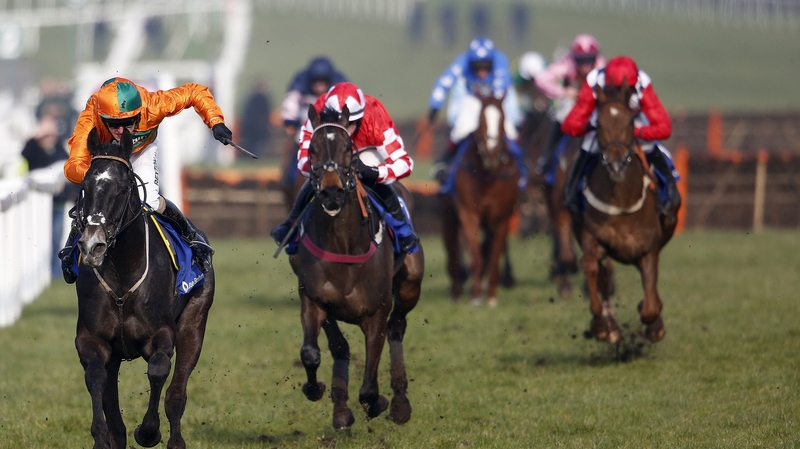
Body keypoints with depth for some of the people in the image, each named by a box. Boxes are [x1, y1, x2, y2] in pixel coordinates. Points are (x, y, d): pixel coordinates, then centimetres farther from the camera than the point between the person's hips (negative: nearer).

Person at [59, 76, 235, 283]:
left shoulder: (152, 105, -42)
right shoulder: (88, 121, -45)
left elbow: (195, 92, -28)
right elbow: (73, 166, -50)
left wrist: (216, 122, -40)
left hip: (142, 148, 0)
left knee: (150, 202, -19)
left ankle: (193, 236, 7)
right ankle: (72, 245, 17)